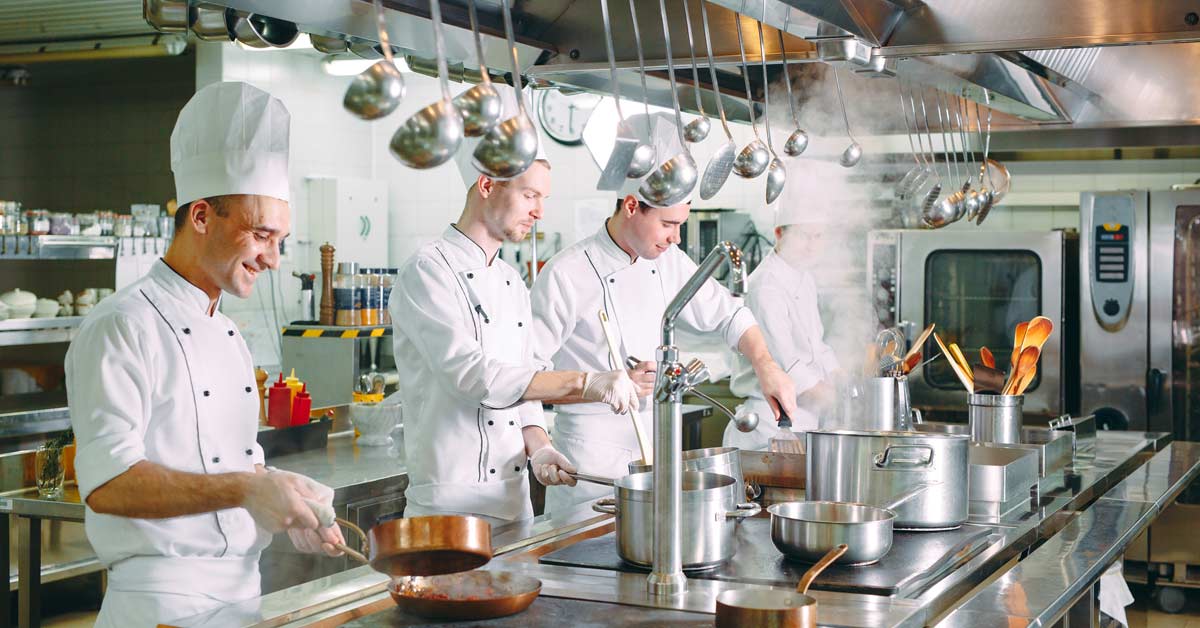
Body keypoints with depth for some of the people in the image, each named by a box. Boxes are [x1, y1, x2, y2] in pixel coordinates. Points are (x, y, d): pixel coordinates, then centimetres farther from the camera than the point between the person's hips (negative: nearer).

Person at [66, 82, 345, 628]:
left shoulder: (229, 335, 15)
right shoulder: (122, 327, -12)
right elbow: (107, 483, -21)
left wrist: (290, 510, 3)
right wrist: (242, 490, -28)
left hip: (242, 584, 8)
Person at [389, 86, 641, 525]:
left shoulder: (513, 284, 15)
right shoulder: (429, 271, -11)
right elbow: (469, 374, -23)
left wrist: (536, 446, -2)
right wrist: (583, 383, -26)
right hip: (452, 499, -8)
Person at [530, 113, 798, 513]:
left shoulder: (668, 261, 5)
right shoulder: (567, 274, -16)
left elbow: (726, 315, 17)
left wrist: (767, 367, 2)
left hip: (655, 443, 6)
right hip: (592, 450, -6)